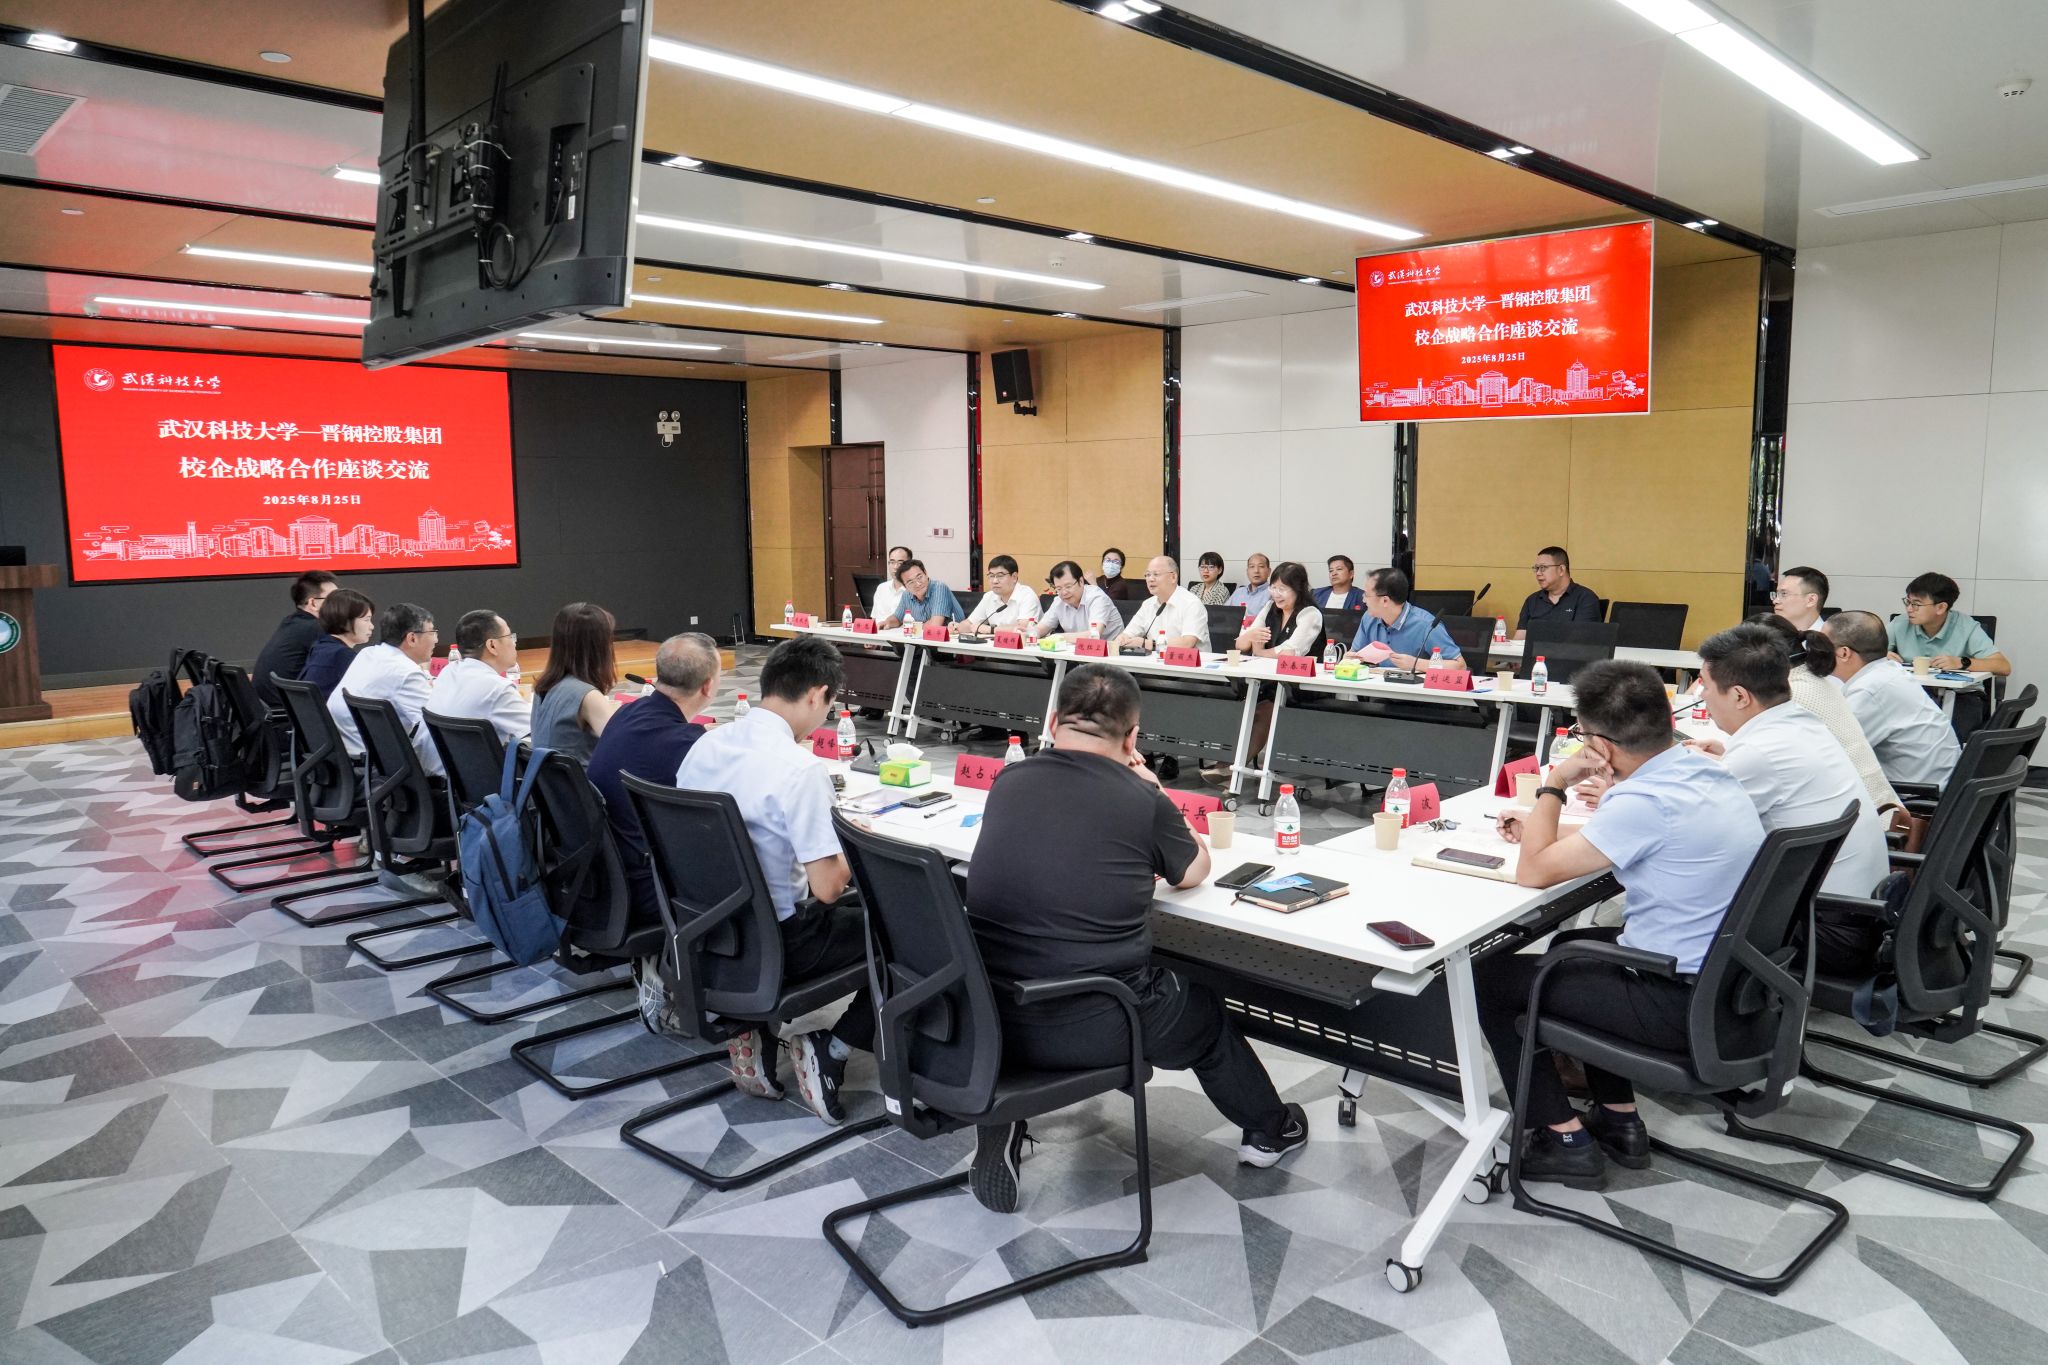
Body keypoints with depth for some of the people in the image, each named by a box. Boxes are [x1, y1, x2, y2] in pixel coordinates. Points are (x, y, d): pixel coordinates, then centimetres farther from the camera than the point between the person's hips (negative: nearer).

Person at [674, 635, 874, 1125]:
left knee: (842, 911, 31)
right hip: (777, 942, -7)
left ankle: (751, 1036, 20)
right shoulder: (801, 769, -25)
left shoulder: (704, 746, -2)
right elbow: (828, 887, -23)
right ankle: (829, 1051, 6)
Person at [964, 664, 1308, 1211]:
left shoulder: (1008, 782, 1)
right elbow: (1195, 871, 11)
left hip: (984, 1021, 3)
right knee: (1204, 1013, 26)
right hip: (1091, 1030, -3)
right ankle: (1267, 1128, 50)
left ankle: (998, 1136, 24)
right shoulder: (1142, 801, -10)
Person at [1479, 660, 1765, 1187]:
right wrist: (1540, 819, 15)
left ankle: (1564, 1140, 10)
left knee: (1490, 977, 3)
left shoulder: (1646, 803, -27)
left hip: (1684, 1007, -9)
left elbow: (1533, 871, -19)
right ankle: (1619, 1122, 32)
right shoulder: (1704, 769, 1)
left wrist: (1554, 786, -7)